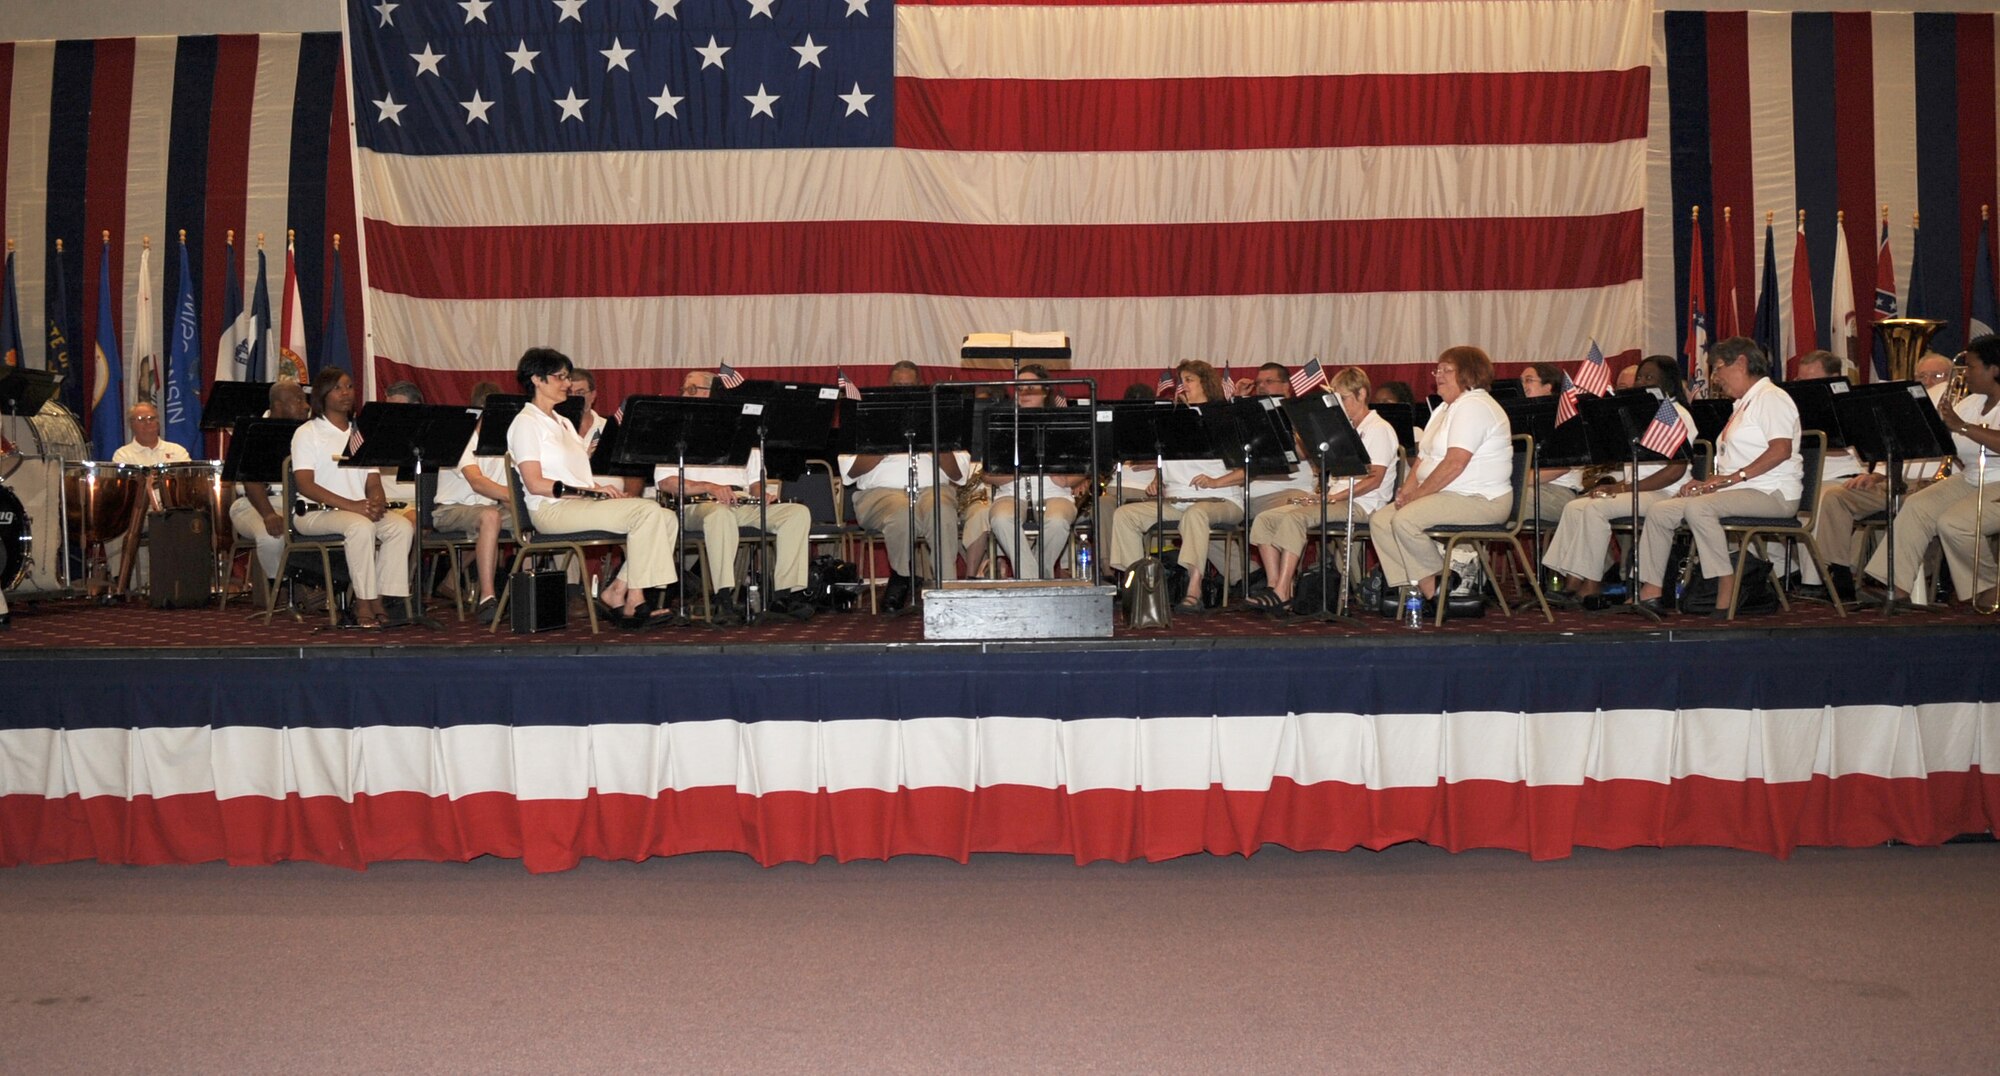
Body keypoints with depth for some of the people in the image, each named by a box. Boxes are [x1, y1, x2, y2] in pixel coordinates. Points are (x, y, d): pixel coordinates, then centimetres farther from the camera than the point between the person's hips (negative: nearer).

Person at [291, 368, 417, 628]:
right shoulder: (307, 433, 0)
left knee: (402, 525, -22)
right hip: (316, 513, -6)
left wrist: (377, 502, -13)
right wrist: (351, 505, -23)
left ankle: (380, 600, -24)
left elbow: (373, 481, 13)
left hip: (360, 511, 6)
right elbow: (305, 484, -12)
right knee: (360, 525, -36)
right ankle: (363, 603, -29)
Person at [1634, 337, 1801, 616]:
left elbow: (1781, 450, -21)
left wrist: (1731, 478, -22)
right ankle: (1650, 595, -8)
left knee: (1698, 507, -33)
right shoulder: (1744, 404, 24)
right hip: (1738, 491, 10)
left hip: (1772, 494, -10)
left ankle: (1726, 597, -29)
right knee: (1660, 512, -4)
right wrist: (1709, 482, 5)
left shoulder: (1770, 397, -7)